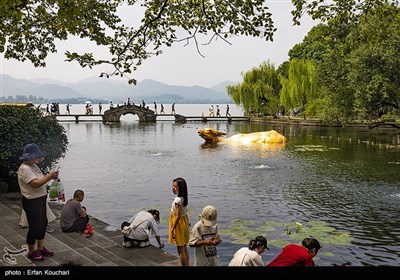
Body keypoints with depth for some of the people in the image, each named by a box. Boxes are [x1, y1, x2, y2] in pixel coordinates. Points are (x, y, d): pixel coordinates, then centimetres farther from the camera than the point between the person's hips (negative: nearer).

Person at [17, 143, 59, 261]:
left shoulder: (34, 165, 11)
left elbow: (42, 180, 16)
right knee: (34, 227, 0)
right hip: (32, 201, -10)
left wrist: (50, 176, 0)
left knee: (43, 224, 17)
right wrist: (49, 176, -23)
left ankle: (41, 248, 31)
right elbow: (36, 183, -29)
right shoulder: (24, 169, -20)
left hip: (41, 199, 10)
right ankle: (31, 252, 17)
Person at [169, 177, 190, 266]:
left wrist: (172, 229, -19)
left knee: (180, 250, 2)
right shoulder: (183, 198, 2)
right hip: (184, 221, 9)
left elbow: (178, 216, -25)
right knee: (184, 248, 19)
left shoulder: (178, 200, -25)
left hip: (179, 224, -9)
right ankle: (187, 265, 28)